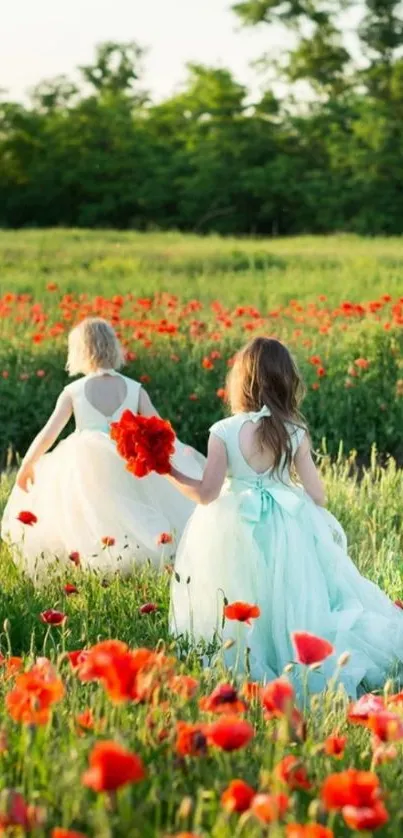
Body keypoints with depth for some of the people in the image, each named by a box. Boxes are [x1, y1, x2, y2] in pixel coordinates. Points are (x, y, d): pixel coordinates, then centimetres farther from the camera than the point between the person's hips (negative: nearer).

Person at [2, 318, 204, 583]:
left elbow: (48, 434, -5)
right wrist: (181, 455, 12)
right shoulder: (134, 389, -1)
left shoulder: (73, 392, -5)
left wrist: (26, 466, 8)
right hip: (129, 468, 1)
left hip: (86, 471, -1)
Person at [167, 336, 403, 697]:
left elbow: (206, 493, -13)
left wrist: (170, 472, -1)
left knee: (237, 608, 12)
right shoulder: (296, 434, -7)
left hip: (235, 531, -2)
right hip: (288, 530, 2)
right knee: (287, 600, 18)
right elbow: (317, 496, -4)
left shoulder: (223, 432, -13)